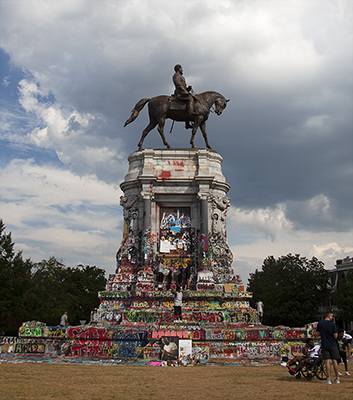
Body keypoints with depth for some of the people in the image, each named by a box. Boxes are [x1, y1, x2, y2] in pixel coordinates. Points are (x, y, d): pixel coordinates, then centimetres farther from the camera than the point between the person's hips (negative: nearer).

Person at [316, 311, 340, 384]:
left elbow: (318, 333, 2)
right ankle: (337, 378, 14)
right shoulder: (333, 324, -7)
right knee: (334, 361, 8)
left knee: (327, 362, -1)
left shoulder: (320, 324, -1)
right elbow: (335, 335, -9)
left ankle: (328, 379, -5)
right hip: (333, 345, -1)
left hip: (324, 345, 1)